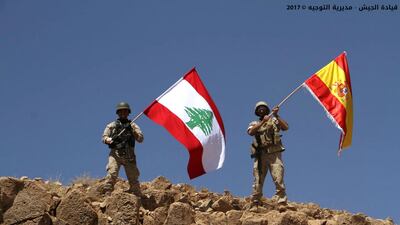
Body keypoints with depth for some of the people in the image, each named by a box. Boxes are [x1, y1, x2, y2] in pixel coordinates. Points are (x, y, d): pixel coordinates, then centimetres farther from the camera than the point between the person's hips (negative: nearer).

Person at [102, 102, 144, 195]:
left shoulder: (132, 125, 15)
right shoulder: (111, 125, 13)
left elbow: (141, 139, 7)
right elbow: (104, 137, 8)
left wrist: (133, 130, -10)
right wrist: (110, 140, -15)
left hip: (129, 155, 2)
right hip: (115, 154, -1)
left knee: (133, 177, 5)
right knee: (112, 174, -19)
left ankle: (138, 197, 14)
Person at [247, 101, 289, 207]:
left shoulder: (274, 120, 17)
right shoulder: (254, 124, 19)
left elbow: (286, 127, -1)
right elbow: (250, 132, -4)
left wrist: (276, 115, -6)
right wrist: (263, 122, -9)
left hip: (274, 153, -1)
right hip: (260, 155, 1)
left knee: (279, 180, -12)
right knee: (258, 182, 0)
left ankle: (282, 204, -15)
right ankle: (255, 204, 4)